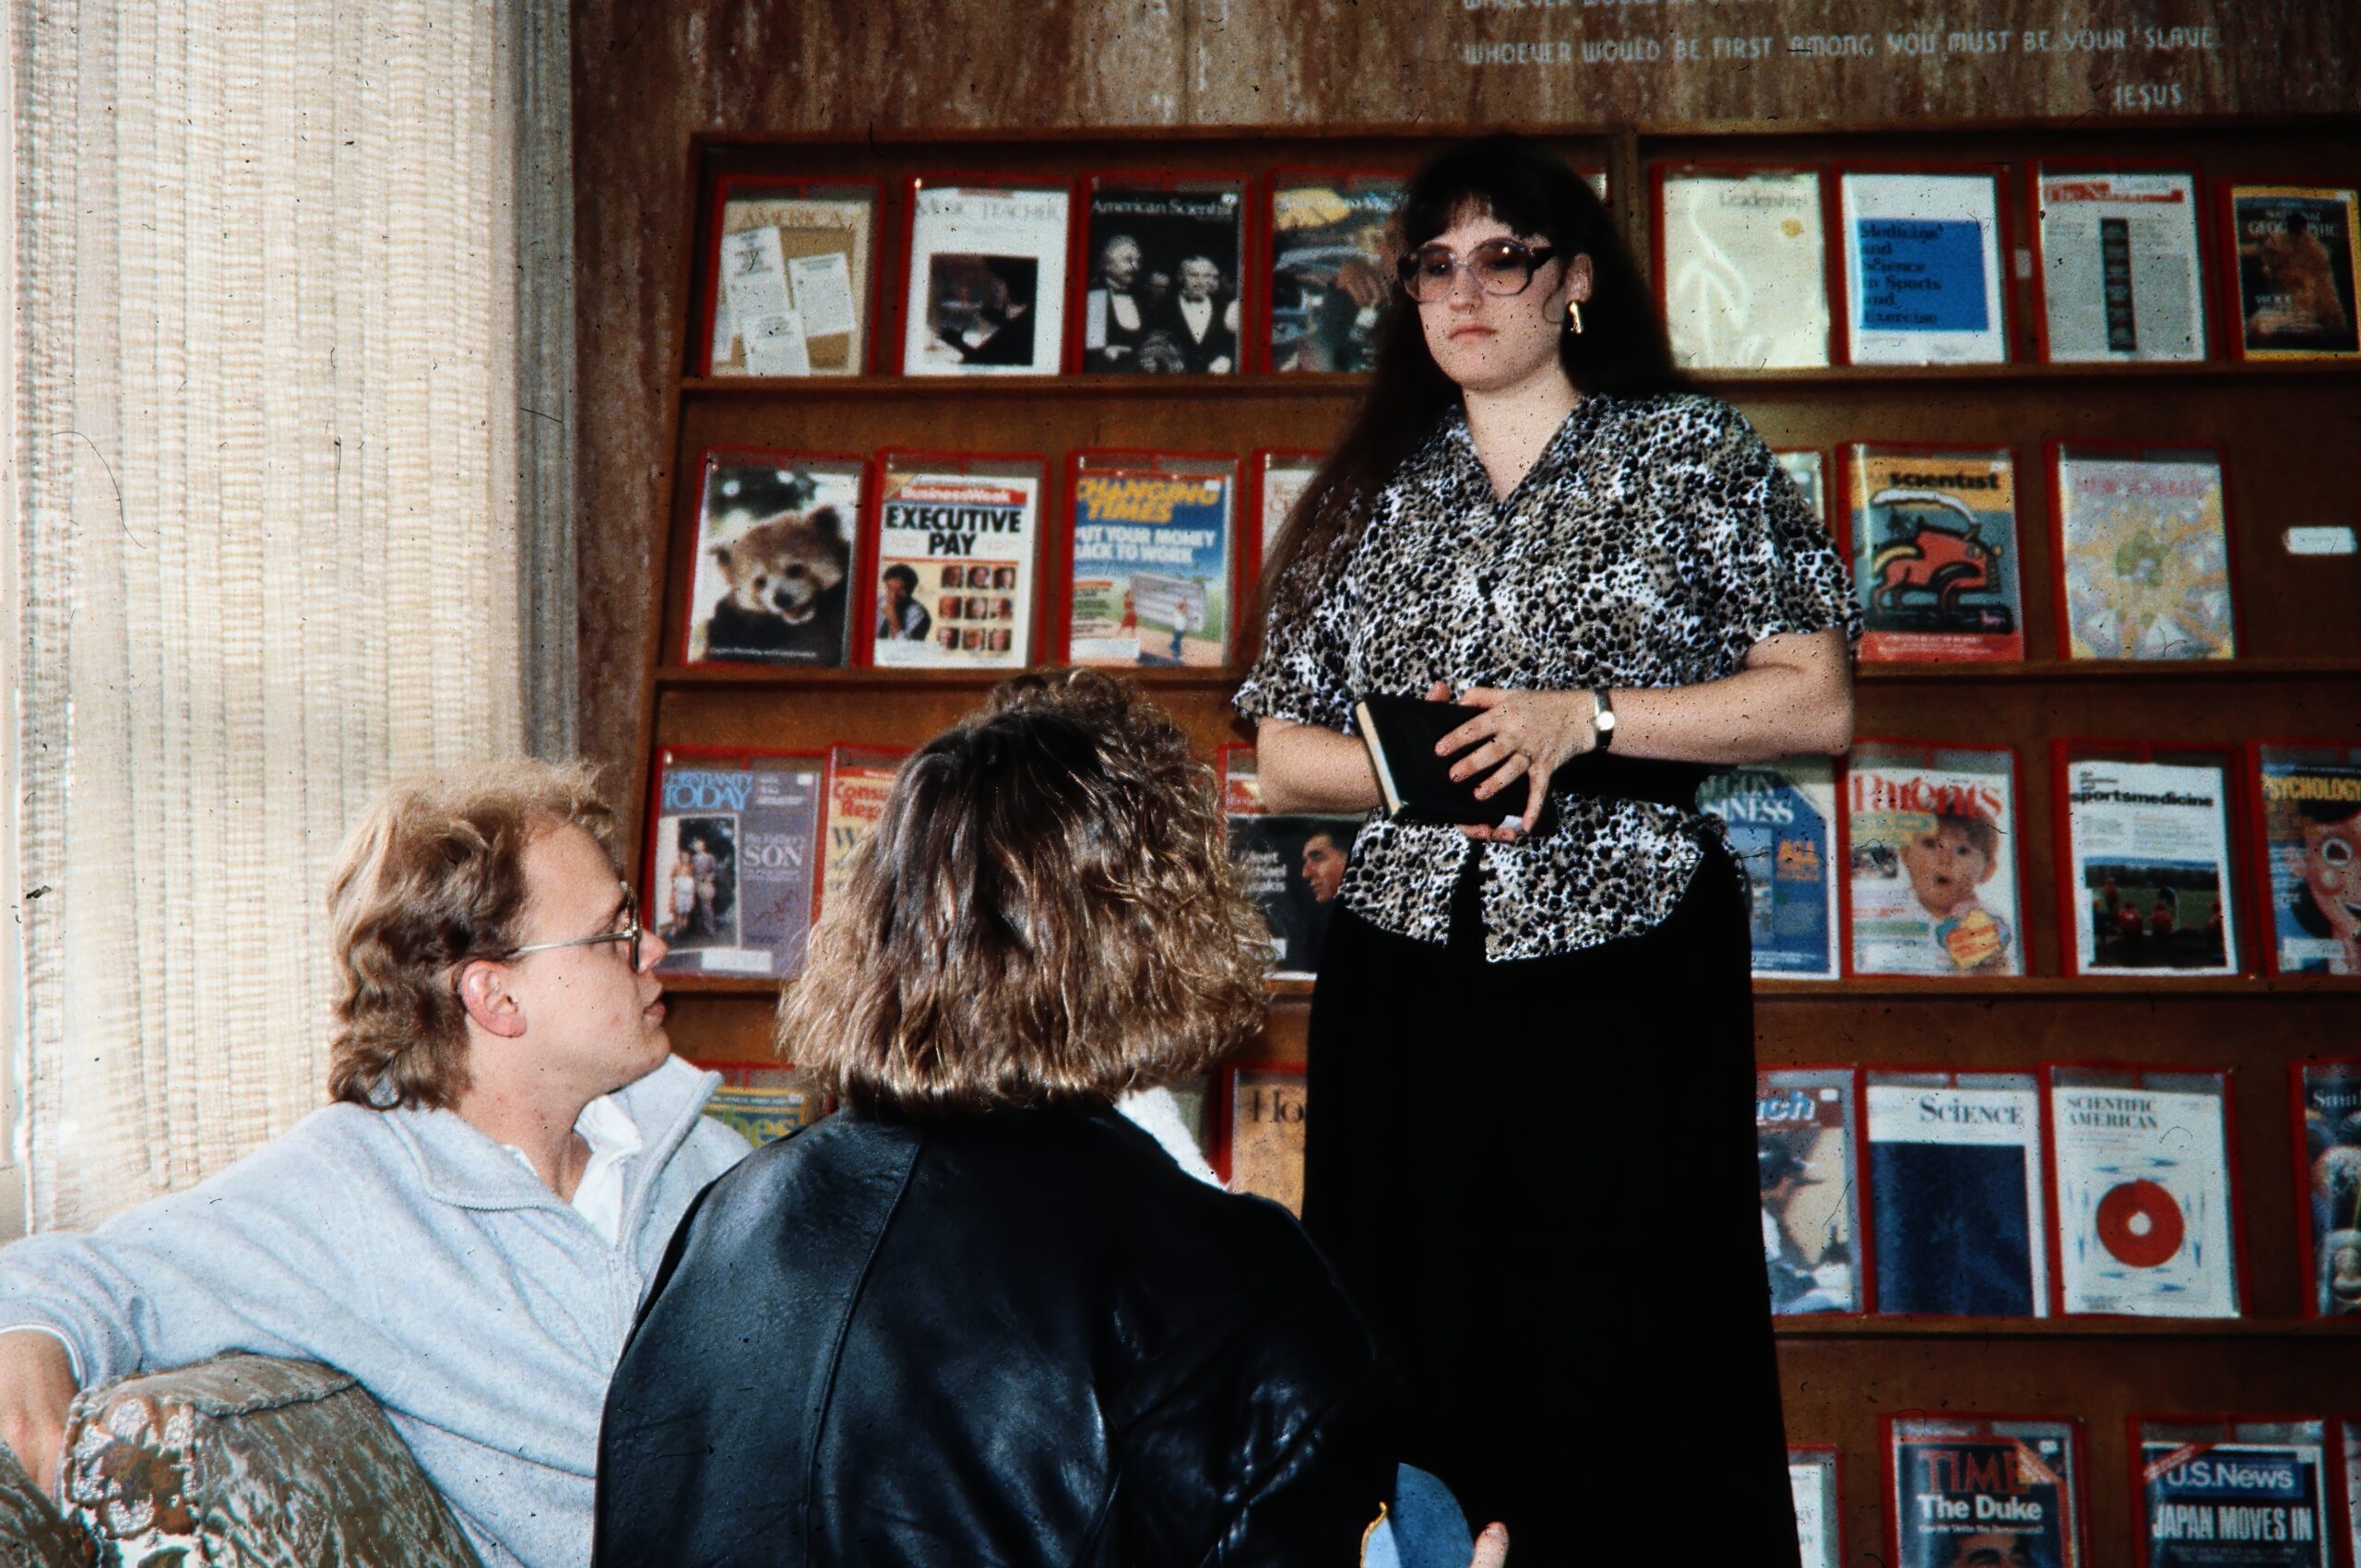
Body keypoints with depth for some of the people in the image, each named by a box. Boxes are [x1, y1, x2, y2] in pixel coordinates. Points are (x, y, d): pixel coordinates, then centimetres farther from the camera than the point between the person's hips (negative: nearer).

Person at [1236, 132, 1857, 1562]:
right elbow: (1283, 755, 15)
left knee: (1632, 1364, -3)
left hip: (1630, 974, -3)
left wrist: (1582, 718, -11)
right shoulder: (1369, 494, 15)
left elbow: (1818, 702, -1)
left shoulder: (1692, 453, 6)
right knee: (1416, 1366, 2)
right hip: (1403, 981, 3)